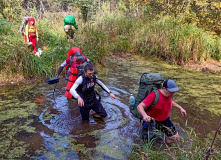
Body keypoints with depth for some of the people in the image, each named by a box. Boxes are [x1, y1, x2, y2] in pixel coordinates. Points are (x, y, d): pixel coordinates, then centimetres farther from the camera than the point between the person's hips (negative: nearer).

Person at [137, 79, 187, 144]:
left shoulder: (168, 93, -11)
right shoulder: (154, 95, -34)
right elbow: (139, 106, -40)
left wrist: (180, 108, 4)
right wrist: (145, 115, -59)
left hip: (164, 119, 6)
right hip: (151, 119, -5)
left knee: (175, 137, -3)